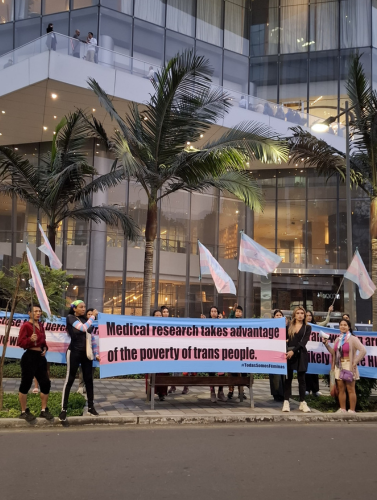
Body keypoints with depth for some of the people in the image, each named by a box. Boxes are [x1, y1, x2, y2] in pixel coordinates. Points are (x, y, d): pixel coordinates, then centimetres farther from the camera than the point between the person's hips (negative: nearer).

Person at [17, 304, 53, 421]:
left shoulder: (41, 326, 14)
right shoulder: (26, 325, -9)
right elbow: (20, 342, -14)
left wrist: (45, 348, 7)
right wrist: (30, 339, -30)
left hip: (40, 357, 8)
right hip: (29, 357, -8)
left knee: (46, 383, 7)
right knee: (26, 384, -1)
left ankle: (44, 410, 18)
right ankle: (24, 412, 13)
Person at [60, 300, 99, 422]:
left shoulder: (85, 319, 11)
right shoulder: (70, 317, -5)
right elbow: (83, 328, -20)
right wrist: (93, 316, -11)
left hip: (86, 353, 6)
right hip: (74, 352, -6)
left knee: (89, 380, 7)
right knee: (69, 380, -4)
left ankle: (91, 407, 16)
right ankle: (63, 409, 1)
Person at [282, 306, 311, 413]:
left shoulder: (307, 327, 5)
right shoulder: (289, 326, 11)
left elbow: (303, 342, -7)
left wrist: (293, 351, -18)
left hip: (300, 354, -1)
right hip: (288, 353, 1)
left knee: (301, 378, 2)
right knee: (288, 378, 1)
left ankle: (302, 402, 8)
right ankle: (286, 402, 2)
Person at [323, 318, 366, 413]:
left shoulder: (353, 339, -5)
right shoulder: (338, 339, 15)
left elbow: (363, 350, -14)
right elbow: (333, 352, 18)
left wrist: (355, 362, -15)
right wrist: (326, 344, 6)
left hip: (349, 366, -6)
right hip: (339, 366, 6)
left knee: (350, 389, -4)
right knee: (341, 389, 9)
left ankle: (352, 410, 1)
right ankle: (342, 409, 16)